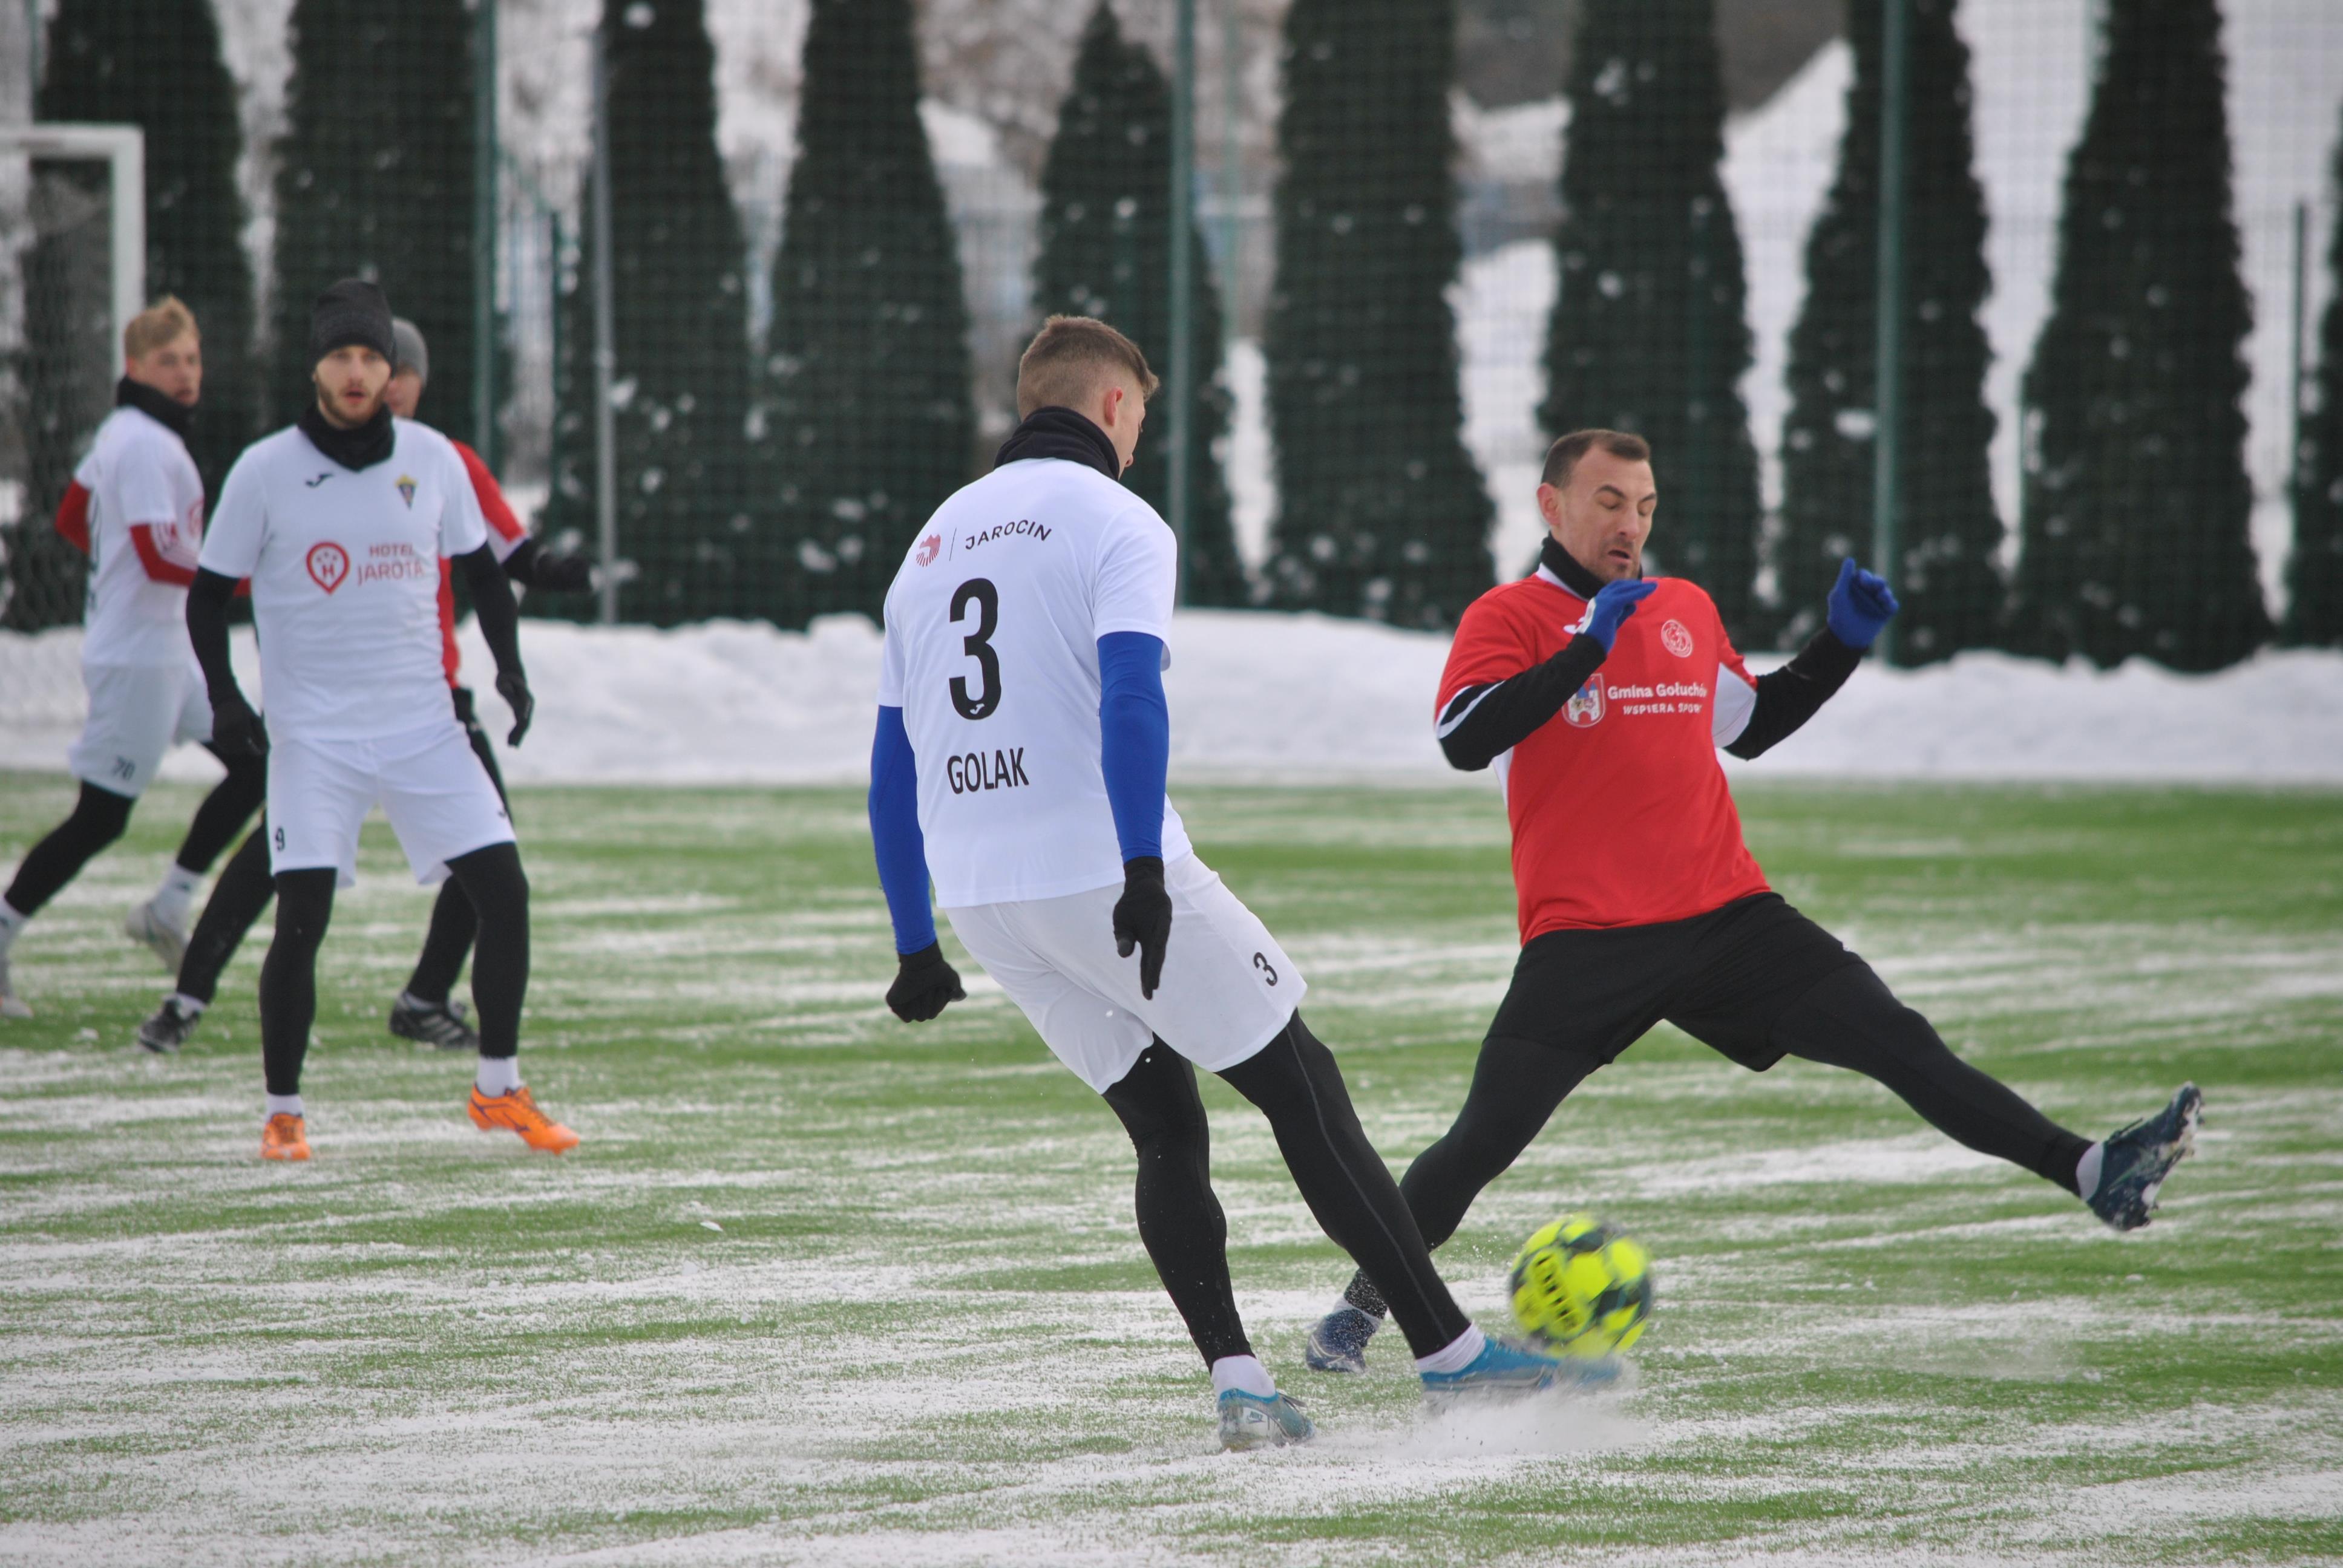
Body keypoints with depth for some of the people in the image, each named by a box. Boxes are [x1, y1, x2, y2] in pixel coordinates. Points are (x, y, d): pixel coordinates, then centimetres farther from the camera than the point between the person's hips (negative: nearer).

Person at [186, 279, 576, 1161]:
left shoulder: (432, 460, 2)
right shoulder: (265, 471, -6)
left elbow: (479, 568, 16)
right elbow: (209, 592, 1)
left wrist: (510, 667, 5)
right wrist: (223, 697, -12)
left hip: (423, 725, 3)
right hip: (312, 738, -3)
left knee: (503, 891, -4)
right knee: (302, 917, -12)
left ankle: (499, 1090, 11)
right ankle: (283, 1113, 3)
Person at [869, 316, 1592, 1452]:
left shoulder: (935, 541, 19)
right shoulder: (1115, 521, -2)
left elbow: (891, 771, 19)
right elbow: (1128, 694, -20)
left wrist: (916, 948, 22)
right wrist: (1144, 868, -27)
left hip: (981, 899, 6)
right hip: (1102, 874, -6)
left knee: (1166, 1131, 14)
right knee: (1301, 1088, 2)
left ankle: (1234, 1379, -1)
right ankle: (1447, 1351, 2)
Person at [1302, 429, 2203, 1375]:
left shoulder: (1686, 611, 17)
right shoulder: (1510, 617, -1)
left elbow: (1747, 726, 31)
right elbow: (1463, 740, -18)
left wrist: (1843, 644, 18)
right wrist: (1588, 646, -22)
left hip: (1724, 914, 4)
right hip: (1586, 940, -4)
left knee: (1899, 1042, -6)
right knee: (1482, 1142, -6)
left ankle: (2091, 1173, -10)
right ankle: (1362, 1306, 13)